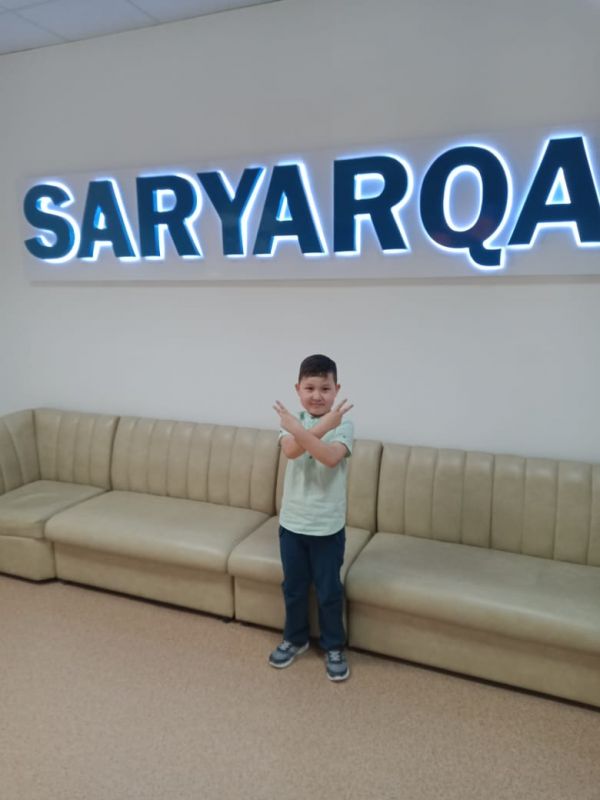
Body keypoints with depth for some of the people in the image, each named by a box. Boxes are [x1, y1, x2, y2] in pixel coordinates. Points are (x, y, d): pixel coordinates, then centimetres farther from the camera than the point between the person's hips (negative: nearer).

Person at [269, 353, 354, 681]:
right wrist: (324, 424, -29)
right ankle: (295, 639, 40)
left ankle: (334, 647, 31)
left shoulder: (343, 424, -12)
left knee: (329, 591, 10)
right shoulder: (292, 420, -3)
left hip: (328, 526, -3)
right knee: (293, 587, 18)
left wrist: (298, 429, -37)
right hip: (291, 521, 3)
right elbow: (291, 450, -24)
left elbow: (331, 458, -31)